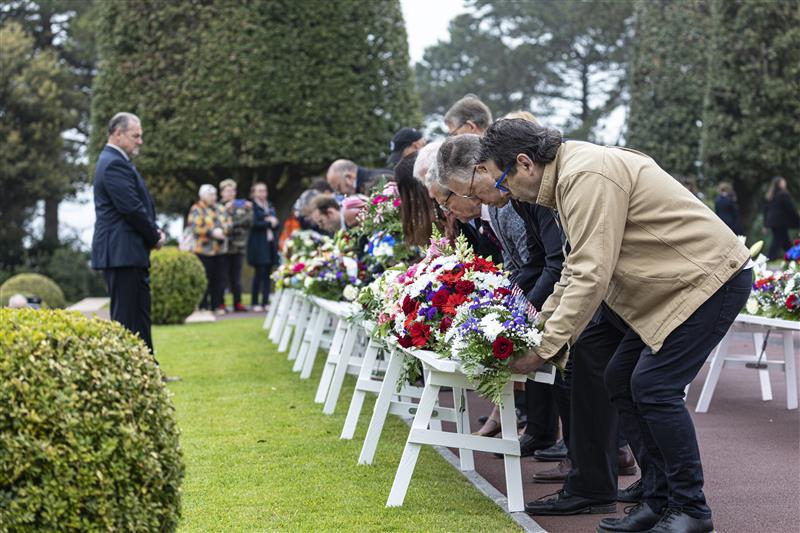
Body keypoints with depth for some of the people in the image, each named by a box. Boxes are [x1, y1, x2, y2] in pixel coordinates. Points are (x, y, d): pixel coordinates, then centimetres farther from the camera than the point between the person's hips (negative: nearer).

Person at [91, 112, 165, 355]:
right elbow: (132, 208, -20)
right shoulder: (114, 164, -15)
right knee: (125, 318, -7)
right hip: (122, 253, -11)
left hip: (131, 254, 11)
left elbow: (142, 205, 21)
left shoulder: (116, 161, 18)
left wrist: (154, 231, 5)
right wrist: (155, 237, -7)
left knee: (140, 317, 13)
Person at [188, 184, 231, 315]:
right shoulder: (197, 210, -3)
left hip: (220, 249, 6)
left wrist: (222, 230, -9)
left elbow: (228, 224, 12)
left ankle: (217, 305, 13)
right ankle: (203, 307, 3)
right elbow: (195, 228, -14)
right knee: (205, 279, -3)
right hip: (204, 250, -6)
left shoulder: (220, 208, 16)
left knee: (219, 279, 6)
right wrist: (212, 232, -17)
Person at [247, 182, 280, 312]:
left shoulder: (270, 207, 18)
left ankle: (265, 302, 7)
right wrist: (269, 223, -7)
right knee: (259, 273, -8)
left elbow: (277, 223, 13)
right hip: (258, 244, -6)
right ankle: (255, 303, -2)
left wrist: (273, 221, -8)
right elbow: (254, 223, -15)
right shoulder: (252, 207, -4)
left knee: (268, 273, 4)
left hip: (270, 243, 6)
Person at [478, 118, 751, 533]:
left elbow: (591, 277, -28)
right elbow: (577, 266, 18)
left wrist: (545, 348, -23)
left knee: (653, 386, -15)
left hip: (710, 278, -11)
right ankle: (659, 499, 11)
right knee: (620, 379, 7)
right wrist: (542, 322, 12)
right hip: (667, 284, 11)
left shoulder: (586, 177, -24)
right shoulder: (569, 174, 9)